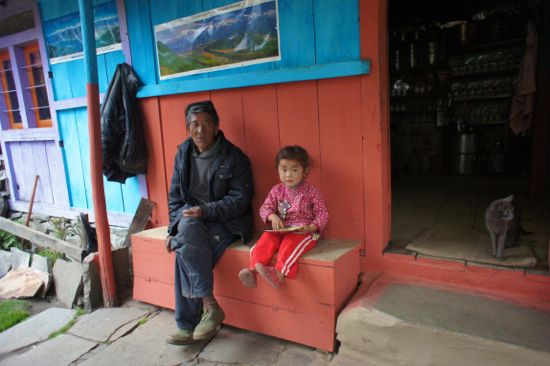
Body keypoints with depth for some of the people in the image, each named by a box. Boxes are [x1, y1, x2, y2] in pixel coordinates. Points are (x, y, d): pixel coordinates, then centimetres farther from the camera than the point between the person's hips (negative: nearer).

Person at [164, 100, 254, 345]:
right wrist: (173, 229, 2)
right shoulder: (183, 153, 8)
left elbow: (240, 200, -10)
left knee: (186, 251, -28)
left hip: (224, 221, -4)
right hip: (190, 216, 4)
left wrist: (206, 211, -23)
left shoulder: (234, 157, -7)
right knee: (187, 229, -31)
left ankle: (188, 326, -10)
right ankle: (209, 305, -23)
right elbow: (175, 196, 13)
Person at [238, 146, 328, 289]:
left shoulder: (311, 192, -3)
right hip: (281, 230, 4)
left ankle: (279, 274, -41)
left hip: (304, 231, -4)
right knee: (266, 240, -22)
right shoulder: (277, 190, 8)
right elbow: (265, 208, 9)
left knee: (290, 243, -33)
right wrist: (273, 216, -15)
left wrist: (311, 228, -20)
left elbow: (322, 214, -2)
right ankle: (253, 270, -30)